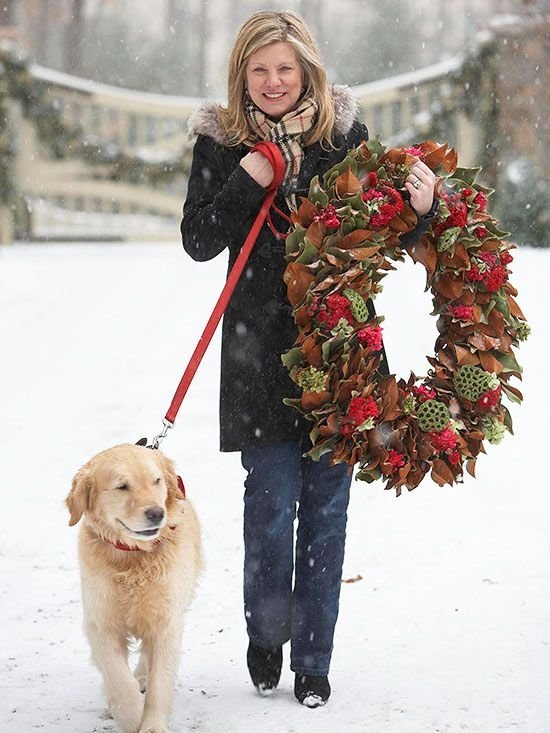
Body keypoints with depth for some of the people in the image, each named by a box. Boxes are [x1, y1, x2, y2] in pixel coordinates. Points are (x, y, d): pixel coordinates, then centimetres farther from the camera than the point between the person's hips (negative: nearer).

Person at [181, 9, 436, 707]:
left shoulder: (343, 131, 3)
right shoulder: (222, 141, 2)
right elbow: (198, 242, -2)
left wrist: (420, 209, -14)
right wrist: (247, 180, -14)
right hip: (260, 349, -1)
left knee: (326, 505, 5)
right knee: (272, 500, -3)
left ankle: (313, 661, 18)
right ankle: (265, 634, 23)